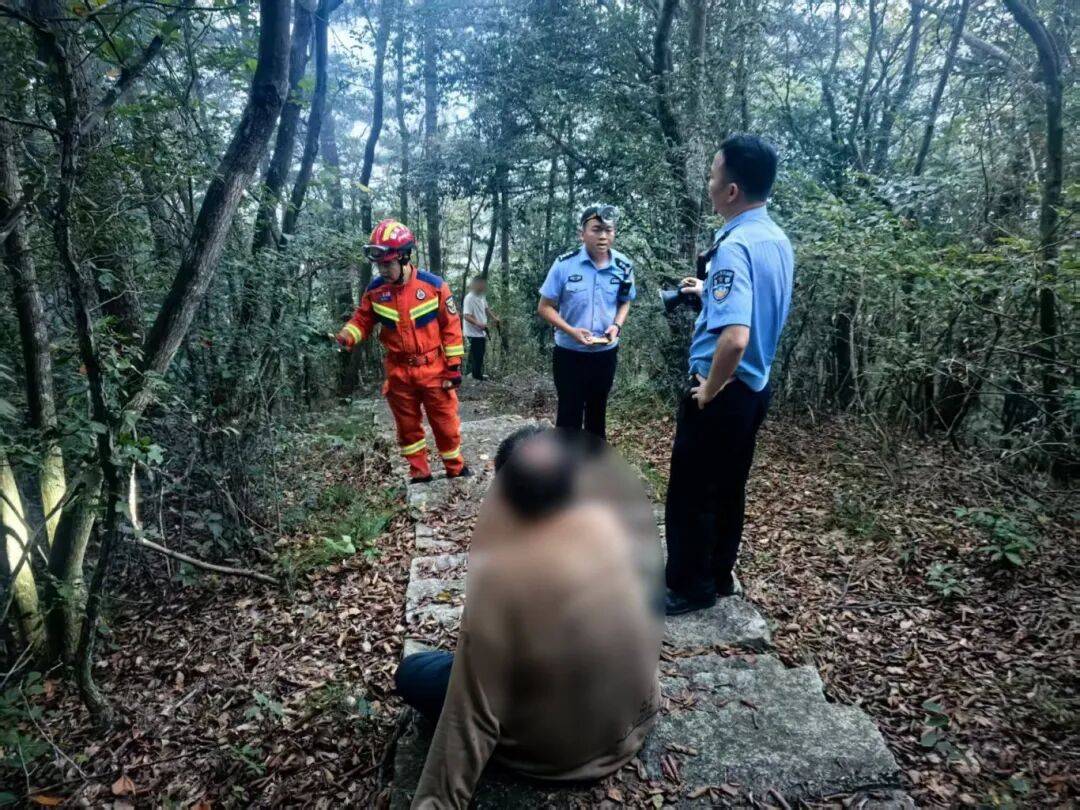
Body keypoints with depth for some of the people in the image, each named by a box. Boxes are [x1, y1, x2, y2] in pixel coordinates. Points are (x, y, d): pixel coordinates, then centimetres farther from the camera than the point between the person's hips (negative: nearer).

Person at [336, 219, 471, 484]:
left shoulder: (434, 285, -12)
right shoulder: (375, 290, -5)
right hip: (399, 373, 3)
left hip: (434, 370, -3)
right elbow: (362, 319, 6)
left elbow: (451, 327, -6)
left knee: (445, 422, 8)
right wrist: (347, 336, -17)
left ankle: (456, 469, 27)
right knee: (408, 427, 13)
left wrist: (454, 366, -6)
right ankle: (420, 474, 28)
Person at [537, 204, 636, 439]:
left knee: (597, 411, 18)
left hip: (606, 353, 3)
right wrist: (571, 331, -23)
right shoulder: (564, 264, -15)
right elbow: (545, 307, -8)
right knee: (569, 414, 3)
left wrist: (617, 326, -9)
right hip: (569, 353, -3)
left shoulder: (623, 267, -6)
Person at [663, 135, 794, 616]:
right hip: (755, 386, 9)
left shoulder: (734, 246, -24)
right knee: (729, 487, 19)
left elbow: (735, 338, -35)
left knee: (691, 493, 7)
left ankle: (688, 589, 21)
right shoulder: (777, 240, 5)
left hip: (722, 390, -9)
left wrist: (709, 390, -21)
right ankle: (718, 577, 34)